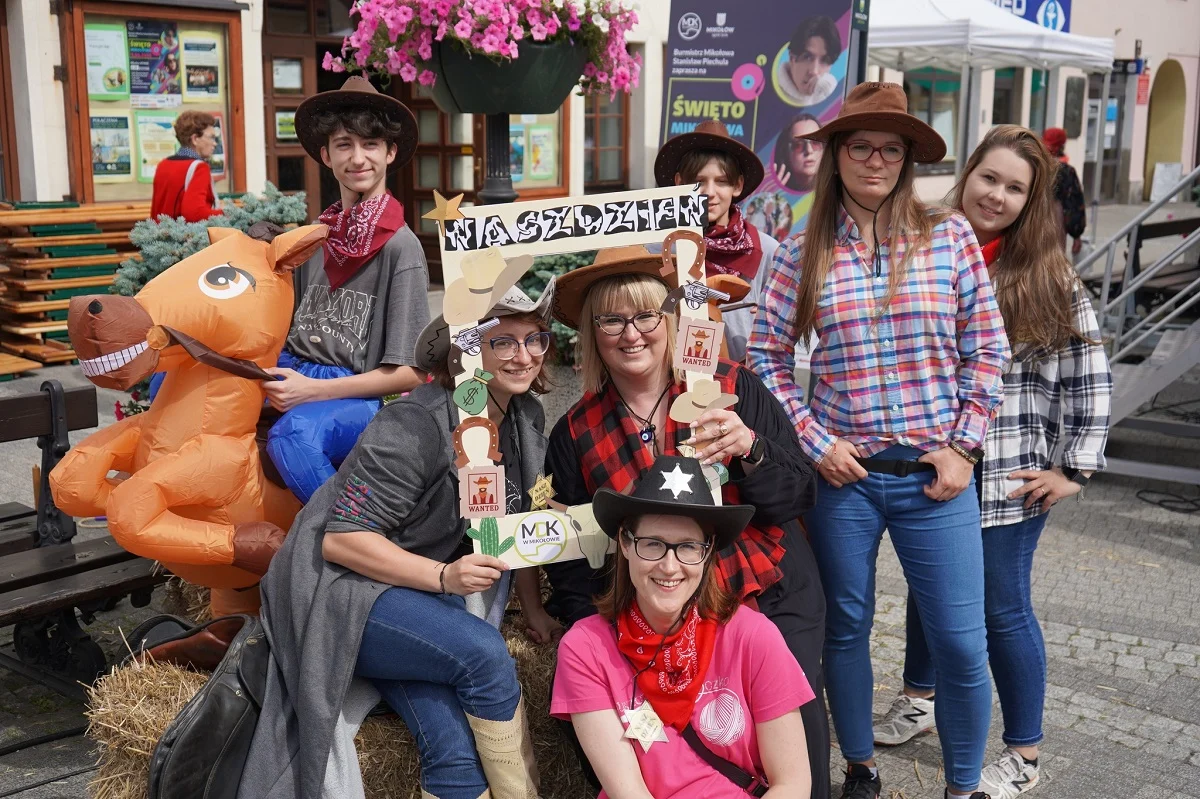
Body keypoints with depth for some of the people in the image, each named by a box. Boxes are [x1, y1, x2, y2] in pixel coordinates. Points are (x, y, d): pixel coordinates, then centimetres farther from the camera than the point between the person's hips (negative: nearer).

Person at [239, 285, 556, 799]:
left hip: (429, 592, 6)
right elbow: (341, 541, -22)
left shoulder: (526, 419, 2)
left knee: (457, 747, -19)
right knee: (483, 652, -30)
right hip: (343, 593, -6)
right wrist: (444, 576, -30)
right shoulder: (416, 426, -21)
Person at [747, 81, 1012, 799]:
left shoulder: (951, 237, -1)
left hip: (935, 474, 0)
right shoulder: (803, 255, -1)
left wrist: (963, 448, -3)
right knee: (847, 626, 14)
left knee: (961, 642, 3)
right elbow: (767, 356, 3)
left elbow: (987, 351, 2)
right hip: (843, 472, 1)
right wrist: (813, 443, -4)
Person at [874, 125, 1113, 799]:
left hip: (1011, 475, -3)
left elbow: (1090, 379, -4)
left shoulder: (1050, 278, -5)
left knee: (1003, 608, 4)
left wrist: (1075, 469, -8)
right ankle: (919, 698, 44)